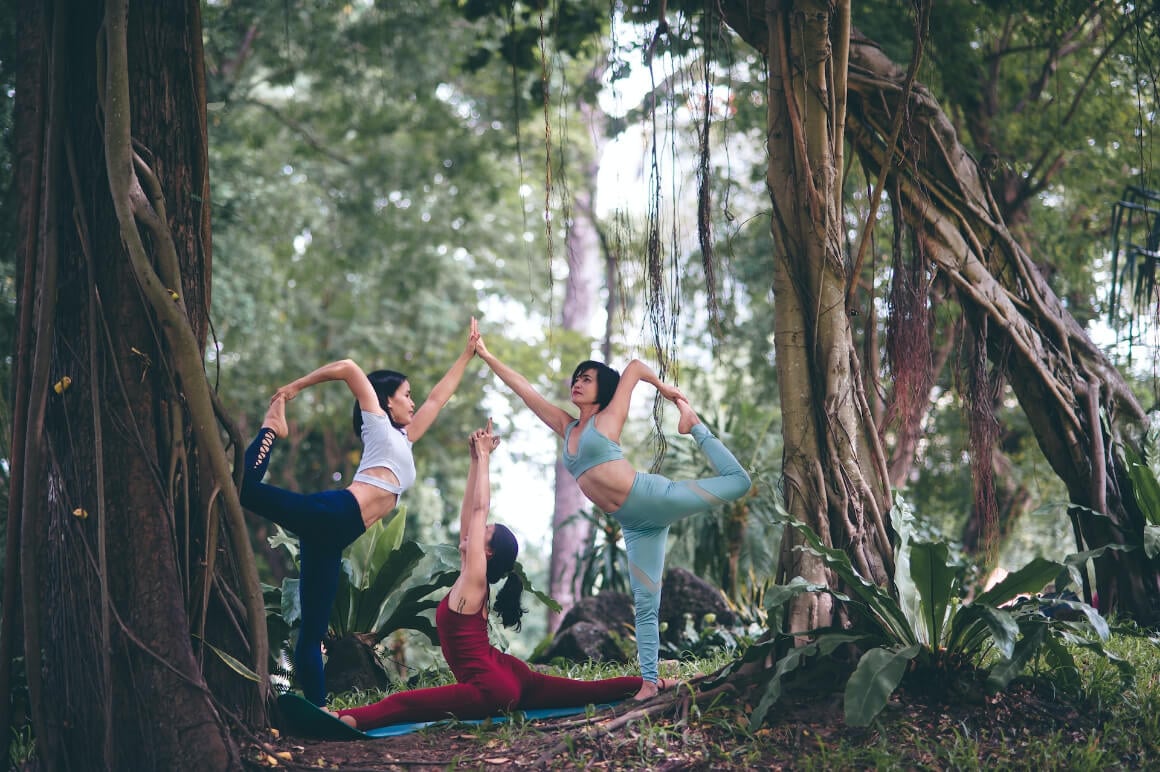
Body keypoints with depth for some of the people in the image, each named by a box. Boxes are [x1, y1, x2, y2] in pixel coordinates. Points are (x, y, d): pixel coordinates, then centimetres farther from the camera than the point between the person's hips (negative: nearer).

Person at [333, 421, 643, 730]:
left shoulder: (475, 578, -10)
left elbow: (479, 509, -13)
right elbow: (469, 511, 12)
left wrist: (484, 457, -8)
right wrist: (476, 459, 14)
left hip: (490, 689, -11)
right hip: (506, 675, 11)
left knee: (403, 704, -30)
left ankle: (347, 718, -52)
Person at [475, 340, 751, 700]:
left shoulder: (608, 418, 2)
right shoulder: (566, 427, 16)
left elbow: (635, 367, 3)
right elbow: (522, 387, 16)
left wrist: (667, 390, 14)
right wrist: (486, 355, 17)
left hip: (654, 498, -4)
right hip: (636, 525, 5)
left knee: (736, 481, -12)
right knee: (645, 605, 3)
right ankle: (650, 680, 7)